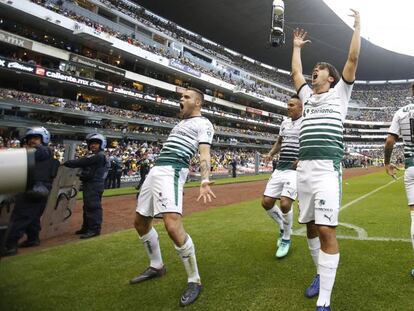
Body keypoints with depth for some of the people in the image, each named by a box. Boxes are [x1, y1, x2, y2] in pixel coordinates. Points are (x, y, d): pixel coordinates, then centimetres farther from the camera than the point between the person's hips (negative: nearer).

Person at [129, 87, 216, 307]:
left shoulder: (203, 124, 2)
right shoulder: (181, 123, 28)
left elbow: (204, 153, -13)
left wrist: (204, 180, -30)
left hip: (172, 172, -9)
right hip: (155, 170, 10)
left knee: (173, 225, -24)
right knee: (141, 221, 14)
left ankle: (194, 281, -6)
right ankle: (156, 267, 33)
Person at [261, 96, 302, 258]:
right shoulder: (284, 123, 15)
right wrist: (271, 153, 8)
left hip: (296, 169, -6)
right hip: (280, 168, 6)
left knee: (285, 204, -18)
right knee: (266, 202, 0)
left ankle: (286, 239, 7)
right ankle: (283, 226, 27)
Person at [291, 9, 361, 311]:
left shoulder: (339, 93, 12)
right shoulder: (308, 95, 24)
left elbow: (353, 58, 6)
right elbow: (295, 71, 34)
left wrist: (357, 26, 15)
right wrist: (297, 46, 43)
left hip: (327, 168, -6)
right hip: (303, 168, 6)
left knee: (326, 230, -11)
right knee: (311, 226, 11)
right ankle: (320, 275, 31)